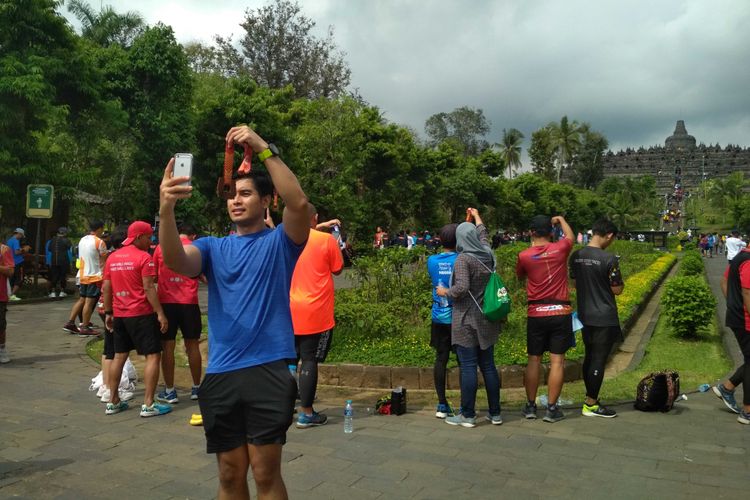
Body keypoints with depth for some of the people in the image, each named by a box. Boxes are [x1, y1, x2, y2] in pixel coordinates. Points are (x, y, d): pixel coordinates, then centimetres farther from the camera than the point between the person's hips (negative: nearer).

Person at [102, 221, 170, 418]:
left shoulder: (113, 257, 10)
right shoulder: (143, 257, -10)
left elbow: (106, 288, 11)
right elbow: (148, 288, -16)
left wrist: (108, 313, 17)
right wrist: (160, 313, -14)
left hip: (119, 315, 8)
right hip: (141, 314, -7)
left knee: (119, 356, 17)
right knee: (153, 356, -2)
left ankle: (113, 402, 22)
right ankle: (148, 405, -4)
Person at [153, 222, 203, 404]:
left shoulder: (161, 248, 5)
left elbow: (153, 275, 10)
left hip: (166, 302, 0)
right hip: (189, 302, 0)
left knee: (167, 346, 4)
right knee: (192, 345, 9)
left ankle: (170, 391, 8)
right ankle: (196, 388, 18)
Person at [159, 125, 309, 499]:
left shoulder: (280, 242, 3)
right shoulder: (213, 248, 11)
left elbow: (298, 203, -17)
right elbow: (175, 261, -10)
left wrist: (265, 150, -18)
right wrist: (166, 209, -27)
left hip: (268, 371, -3)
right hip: (220, 375, 3)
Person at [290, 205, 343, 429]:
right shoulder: (327, 240, -8)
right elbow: (337, 270, 3)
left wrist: (320, 226, 31)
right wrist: (339, 247, 17)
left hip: (291, 311, 5)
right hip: (316, 313, -4)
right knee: (310, 360, 1)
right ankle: (306, 414, 6)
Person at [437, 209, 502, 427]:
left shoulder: (463, 258, -14)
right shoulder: (487, 253, 6)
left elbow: (462, 288, -23)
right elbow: (484, 234, 27)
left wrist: (445, 292, -5)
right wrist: (476, 216, 41)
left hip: (467, 320, -7)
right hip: (487, 319, 7)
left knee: (468, 366, -2)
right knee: (488, 365, 12)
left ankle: (468, 415, 5)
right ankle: (495, 413, 20)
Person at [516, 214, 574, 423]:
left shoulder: (524, 256, -5)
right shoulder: (560, 249, -3)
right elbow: (571, 236, 21)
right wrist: (560, 219, 36)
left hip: (536, 314, 1)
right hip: (560, 312, 0)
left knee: (534, 360, 10)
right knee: (557, 361, 4)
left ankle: (530, 406, 16)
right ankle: (552, 409, 7)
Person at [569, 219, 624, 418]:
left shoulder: (576, 256, 2)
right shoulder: (609, 259, -18)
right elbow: (617, 290, -11)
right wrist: (620, 281, 8)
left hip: (585, 315, 7)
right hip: (605, 318, -7)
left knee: (589, 357, 18)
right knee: (599, 360, 1)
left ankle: (590, 397, 29)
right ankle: (591, 405, 9)